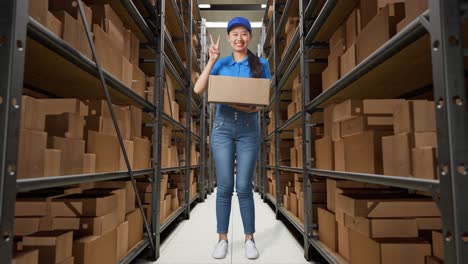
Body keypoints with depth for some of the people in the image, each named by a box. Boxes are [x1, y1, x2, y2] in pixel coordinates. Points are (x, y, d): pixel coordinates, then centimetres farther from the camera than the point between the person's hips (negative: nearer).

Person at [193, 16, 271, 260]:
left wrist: (254, 108, -16)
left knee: (244, 187, -1)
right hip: (223, 126, 1)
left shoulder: (261, 65, 7)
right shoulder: (221, 63, 9)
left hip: (249, 128, -1)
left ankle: (249, 239, 16)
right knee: (224, 186, 2)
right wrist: (212, 59, -3)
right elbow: (198, 89, -1)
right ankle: (222, 239, 15)